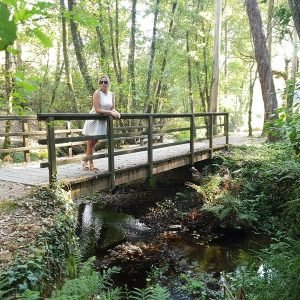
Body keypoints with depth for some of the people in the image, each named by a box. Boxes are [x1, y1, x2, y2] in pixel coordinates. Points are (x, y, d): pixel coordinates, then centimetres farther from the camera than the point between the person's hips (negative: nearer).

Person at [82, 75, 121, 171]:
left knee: (94, 143, 13)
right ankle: (90, 164, 12)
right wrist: (110, 112, -27)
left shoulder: (111, 94, 1)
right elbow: (97, 110, -24)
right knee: (90, 143, 2)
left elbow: (112, 108, 3)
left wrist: (116, 112, -19)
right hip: (94, 120, -6)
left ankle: (86, 162, 24)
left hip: (103, 121, 6)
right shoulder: (97, 93, -18)